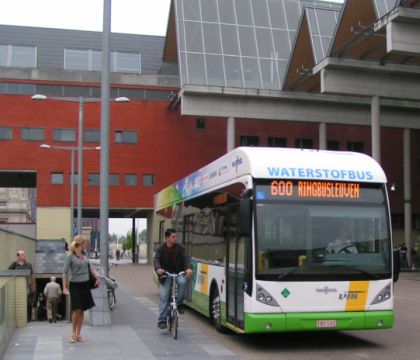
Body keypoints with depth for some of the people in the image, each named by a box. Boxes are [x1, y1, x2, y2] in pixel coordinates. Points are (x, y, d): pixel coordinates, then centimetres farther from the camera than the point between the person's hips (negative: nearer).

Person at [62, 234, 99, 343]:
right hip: (75, 285, -5)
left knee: (82, 310, 7)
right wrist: (64, 287, -15)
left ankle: (78, 333, 18)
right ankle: (73, 333, 8)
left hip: (85, 284, 5)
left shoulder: (85, 253, 5)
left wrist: (97, 277, 13)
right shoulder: (70, 256, -11)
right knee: (77, 309, -10)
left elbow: (90, 267, 16)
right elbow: (65, 272, -10)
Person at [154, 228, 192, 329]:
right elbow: (156, 259, -14)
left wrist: (188, 268, -31)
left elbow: (186, 258, -10)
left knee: (182, 282, -33)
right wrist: (158, 269, -36)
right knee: (164, 297, -7)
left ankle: (179, 303, -11)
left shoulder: (180, 247, -1)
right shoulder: (160, 248, -2)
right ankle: (162, 320, -1)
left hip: (178, 273, 0)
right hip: (165, 274, 0)